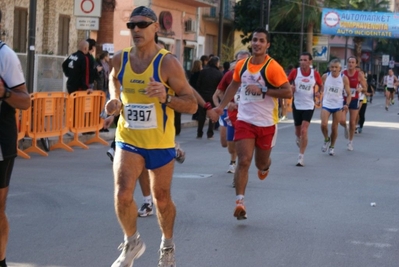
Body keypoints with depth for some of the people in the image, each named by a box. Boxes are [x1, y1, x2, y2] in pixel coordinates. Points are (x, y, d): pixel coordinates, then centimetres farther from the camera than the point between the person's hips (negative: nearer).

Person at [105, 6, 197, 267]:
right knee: (123, 195, -14)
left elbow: (192, 105, -14)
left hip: (161, 144, -2)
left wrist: (166, 98, -32)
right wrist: (114, 99, 3)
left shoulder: (168, 62, -16)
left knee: (162, 199, 12)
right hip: (128, 141, 2)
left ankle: (167, 245, 39)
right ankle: (132, 242, 13)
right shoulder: (120, 59, -4)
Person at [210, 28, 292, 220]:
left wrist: (263, 90, -23)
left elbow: (288, 92, -16)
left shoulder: (273, 67, -14)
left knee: (261, 163, 13)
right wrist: (221, 106, 20)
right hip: (245, 120, 2)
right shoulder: (241, 65, 2)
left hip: (266, 123, -2)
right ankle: (239, 202, -8)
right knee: (243, 161, -10)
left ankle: (265, 166, 52)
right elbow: (234, 85, 21)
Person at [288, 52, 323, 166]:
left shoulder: (315, 74, -4)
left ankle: (301, 156, -8)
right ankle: (299, 139, 51)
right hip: (297, 105, 2)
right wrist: (290, 88, -16)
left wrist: (318, 92, -9)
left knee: (304, 131, -14)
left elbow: (321, 85, 12)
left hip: (309, 106, -2)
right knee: (298, 131, 13)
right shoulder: (295, 72, -5)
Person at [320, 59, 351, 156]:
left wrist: (347, 104, -17)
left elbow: (348, 94, -2)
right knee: (323, 124, -17)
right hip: (326, 104, 0)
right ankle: (326, 139, 14)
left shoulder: (344, 78, -8)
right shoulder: (325, 77, -5)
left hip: (338, 106, 0)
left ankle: (332, 146, 26)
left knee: (334, 127, 5)